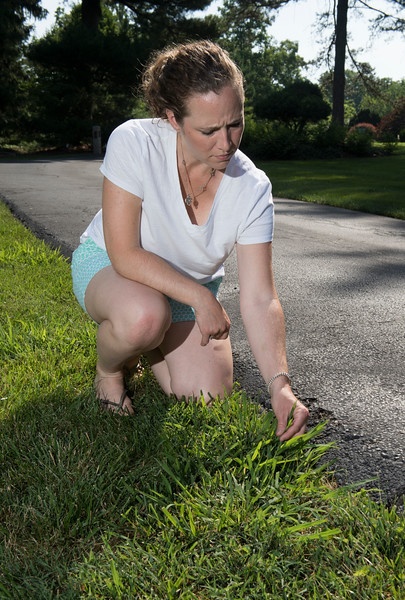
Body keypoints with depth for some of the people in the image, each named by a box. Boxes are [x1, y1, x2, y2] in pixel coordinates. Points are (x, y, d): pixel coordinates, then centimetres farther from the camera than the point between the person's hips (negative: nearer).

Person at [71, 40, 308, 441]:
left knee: (209, 396, -11)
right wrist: (201, 298, -28)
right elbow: (125, 254, -26)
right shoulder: (134, 143, -28)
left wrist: (280, 385, -34)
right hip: (107, 265, -3)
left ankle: (149, 345, 21)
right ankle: (109, 367, 0)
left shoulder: (253, 188, -21)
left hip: (194, 288, 4)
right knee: (146, 315, -39)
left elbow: (259, 299, -23)